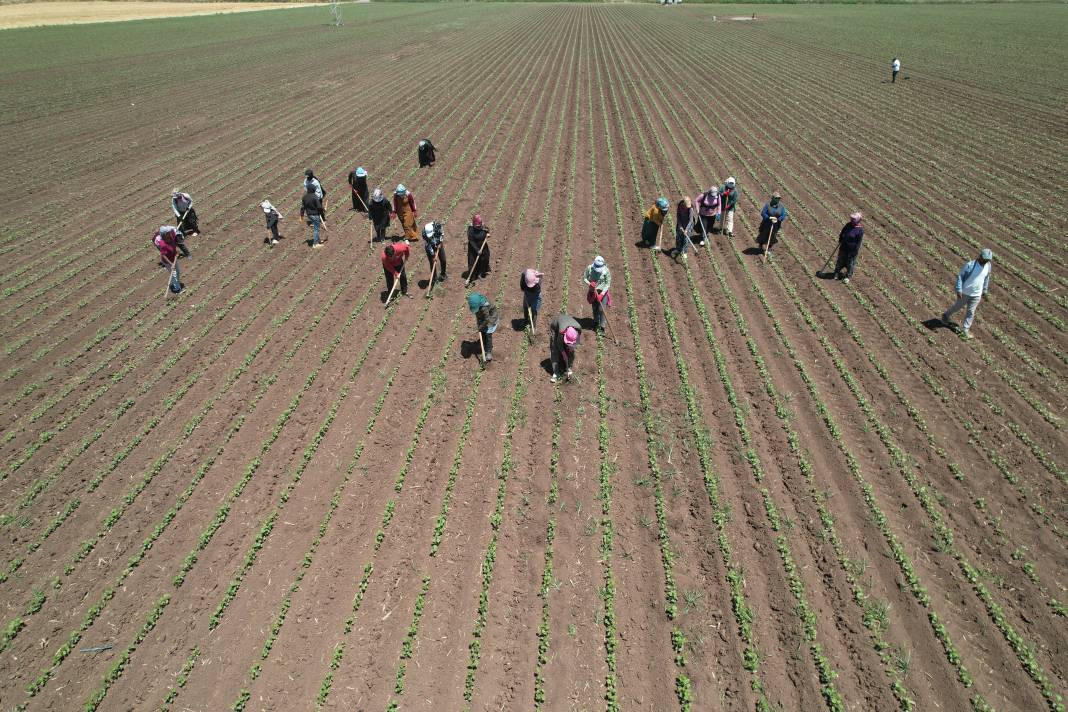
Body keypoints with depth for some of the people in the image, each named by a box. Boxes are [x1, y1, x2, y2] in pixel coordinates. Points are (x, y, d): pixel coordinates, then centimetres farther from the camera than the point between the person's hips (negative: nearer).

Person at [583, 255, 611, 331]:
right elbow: (584, 278, -4)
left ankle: (602, 326, 5)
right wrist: (589, 284, -25)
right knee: (594, 308, 15)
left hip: (602, 291, -3)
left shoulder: (606, 271, -20)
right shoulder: (589, 268, -15)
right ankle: (596, 322, 39)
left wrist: (601, 294, -22)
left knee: (601, 309, -7)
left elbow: (608, 284, -14)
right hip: (593, 291, 3)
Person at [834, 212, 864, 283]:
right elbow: (842, 232, 12)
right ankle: (837, 272, 41)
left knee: (850, 264, 11)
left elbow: (859, 242, -17)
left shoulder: (860, 230, -21)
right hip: (843, 247, 5)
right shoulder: (848, 225, -5)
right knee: (840, 260, 21)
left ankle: (848, 276, 29)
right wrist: (840, 240, 13)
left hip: (852, 250, -5)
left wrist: (855, 251, -16)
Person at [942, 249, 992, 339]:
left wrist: (985, 290, 17)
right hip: (965, 293, -4)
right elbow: (960, 276, -15)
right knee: (957, 307, 17)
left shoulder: (988, 266, -4)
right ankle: (946, 316, 43)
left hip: (977, 295, 4)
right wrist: (959, 290, -18)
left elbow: (986, 278, 11)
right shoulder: (969, 265, -21)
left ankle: (965, 329, 17)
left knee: (970, 312, 7)